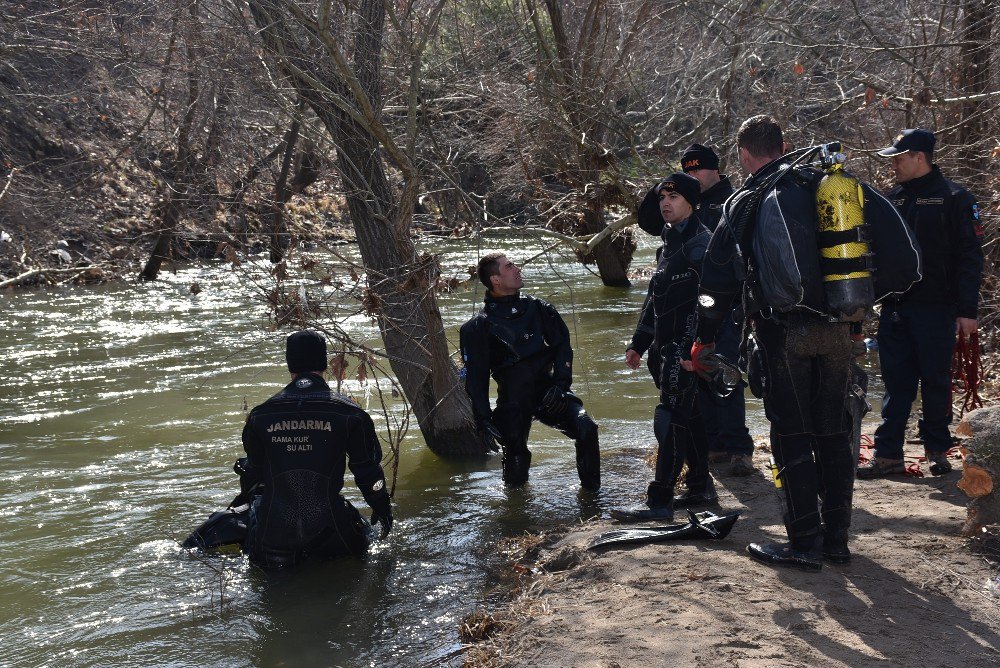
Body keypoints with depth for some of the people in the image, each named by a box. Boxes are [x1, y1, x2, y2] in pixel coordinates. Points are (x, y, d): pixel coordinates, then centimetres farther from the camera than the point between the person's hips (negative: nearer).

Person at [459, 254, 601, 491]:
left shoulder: (538, 309, 8)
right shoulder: (479, 327, -2)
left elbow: (562, 345, 9)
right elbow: (475, 377, -1)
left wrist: (560, 384, -5)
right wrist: (483, 419, -8)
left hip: (548, 392, 2)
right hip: (512, 404, -2)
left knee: (587, 429, -18)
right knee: (516, 457, -2)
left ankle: (592, 491, 0)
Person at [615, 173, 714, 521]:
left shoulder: (699, 244, -13)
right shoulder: (670, 243, 18)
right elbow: (654, 297, 24)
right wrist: (639, 344, 23)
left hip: (687, 348, -10)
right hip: (667, 348, 10)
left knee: (670, 420, -9)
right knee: (688, 418, 16)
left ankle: (659, 502, -7)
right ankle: (700, 487, 27)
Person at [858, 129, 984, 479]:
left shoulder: (953, 198, -4)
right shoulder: (893, 198, 13)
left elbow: (969, 257, -6)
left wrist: (967, 310, -10)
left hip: (936, 309, -5)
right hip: (895, 308, 5)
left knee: (936, 381, 4)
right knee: (896, 382, 5)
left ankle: (937, 450, 18)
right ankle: (888, 453, 8)